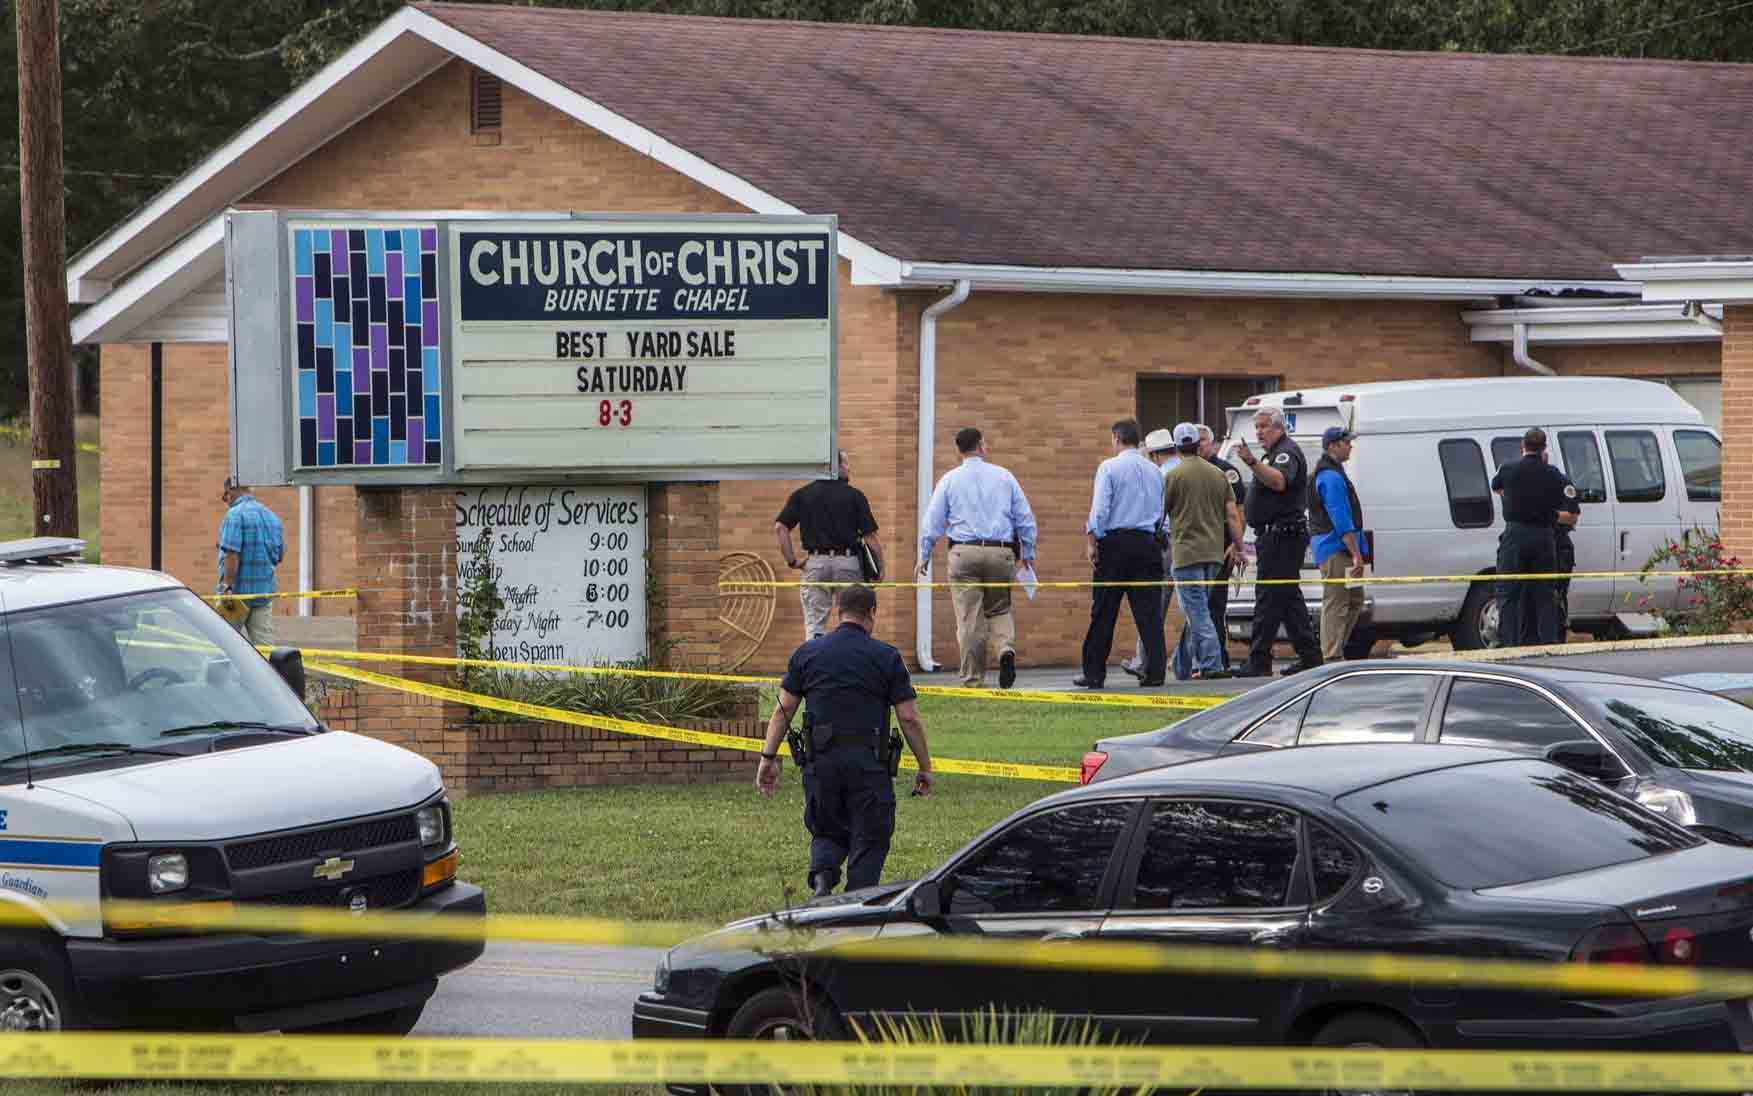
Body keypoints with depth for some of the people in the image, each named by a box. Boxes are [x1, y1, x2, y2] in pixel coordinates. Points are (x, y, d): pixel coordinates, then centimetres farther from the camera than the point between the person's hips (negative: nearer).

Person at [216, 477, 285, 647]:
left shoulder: (235, 515, -11)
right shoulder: (272, 516, 12)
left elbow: (232, 554, -21)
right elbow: (280, 554, 20)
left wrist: (227, 586, -22)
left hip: (238, 589, -6)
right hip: (265, 591, 6)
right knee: (264, 644, 1)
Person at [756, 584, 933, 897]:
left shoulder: (807, 653, 8)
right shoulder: (886, 657, 1)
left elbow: (783, 710, 6)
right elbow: (909, 718, -1)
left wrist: (768, 757, 11)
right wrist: (925, 767, 6)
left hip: (821, 761, 2)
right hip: (869, 762, -2)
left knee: (828, 832, 17)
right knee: (869, 839, 7)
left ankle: (822, 875, -11)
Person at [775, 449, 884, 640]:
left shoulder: (802, 495, 6)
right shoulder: (854, 496, 0)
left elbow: (780, 528, -3)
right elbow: (870, 536, -5)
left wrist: (791, 560, 2)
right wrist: (880, 568, 3)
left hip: (816, 562, 2)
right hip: (848, 561, -2)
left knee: (814, 626, 1)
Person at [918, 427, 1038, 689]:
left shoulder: (950, 480, 3)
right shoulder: (1004, 477, 7)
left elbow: (933, 521, 4)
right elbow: (1025, 518, 9)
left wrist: (924, 557, 12)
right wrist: (1028, 553, 18)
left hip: (964, 552, -1)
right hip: (1001, 552, 1)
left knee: (969, 619, 2)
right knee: (1000, 609, 16)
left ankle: (973, 679, 3)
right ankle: (1007, 647, -14)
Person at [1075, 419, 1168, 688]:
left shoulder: (1109, 467, -5)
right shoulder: (1154, 471, 10)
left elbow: (1099, 508, -11)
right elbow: (1161, 512, 11)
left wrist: (1092, 541, -6)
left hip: (1115, 544, -4)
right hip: (1147, 542, 4)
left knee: (1103, 613, 2)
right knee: (1149, 610, 2)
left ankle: (1094, 673, 5)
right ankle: (1155, 671, -5)